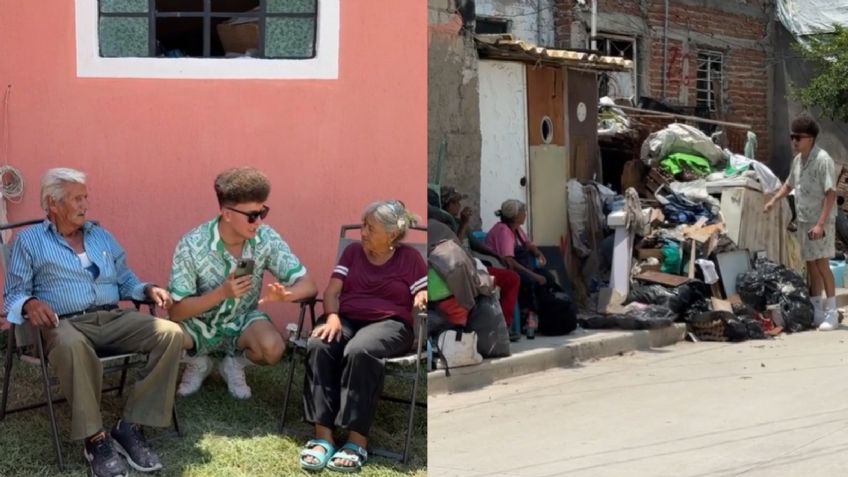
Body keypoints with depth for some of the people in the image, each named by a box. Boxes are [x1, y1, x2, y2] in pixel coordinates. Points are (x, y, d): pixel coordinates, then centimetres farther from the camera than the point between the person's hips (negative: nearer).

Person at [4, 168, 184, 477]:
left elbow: (126, 282, 25)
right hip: (66, 324, -5)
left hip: (114, 319, 5)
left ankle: (130, 426, -21)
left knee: (171, 333, -23)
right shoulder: (29, 241, 9)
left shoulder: (101, 236, 24)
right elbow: (13, 294, 5)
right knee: (72, 346, -43)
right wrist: (30, 304, -19)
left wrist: (149, 290, 3)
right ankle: (95, 439, -32)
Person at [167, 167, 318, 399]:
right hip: (200, 324, -1)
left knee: (272, 348, -31)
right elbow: (176, 311, -22)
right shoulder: (191, 245, -24)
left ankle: (235, 364, 6)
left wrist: (284, 294, -39)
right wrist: (222, 293, -38)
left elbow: (308, 285, -15)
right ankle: (198, 362, 5)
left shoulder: (267, 239, -17)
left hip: (243, 321, 1)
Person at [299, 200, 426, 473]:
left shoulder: (410, 258, 8)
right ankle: (323, 437, -38)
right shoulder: (353, 251, 16)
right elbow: (332, 291, 7)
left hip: (389, 323, -3)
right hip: (347, 318, 3)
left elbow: (424, 295, 2)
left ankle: (357, 442, -39)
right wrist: (332, 317, -14)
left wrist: (422, 298, -23)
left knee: (359, 351, -39)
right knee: (319, 346, -32)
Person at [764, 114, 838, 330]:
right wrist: (774, 200, 13)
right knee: (811, 266, 10)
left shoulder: (822, 160, -16)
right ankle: (816, 311, 16)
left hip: (820, 222, -8)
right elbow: (789, 184, 27)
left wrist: (820, 223, -25)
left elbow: (831, 194, -19)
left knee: (821, 265, -11)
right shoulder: (797, 160, 9)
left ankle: (831, 313, -8)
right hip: (804, 221, 8)